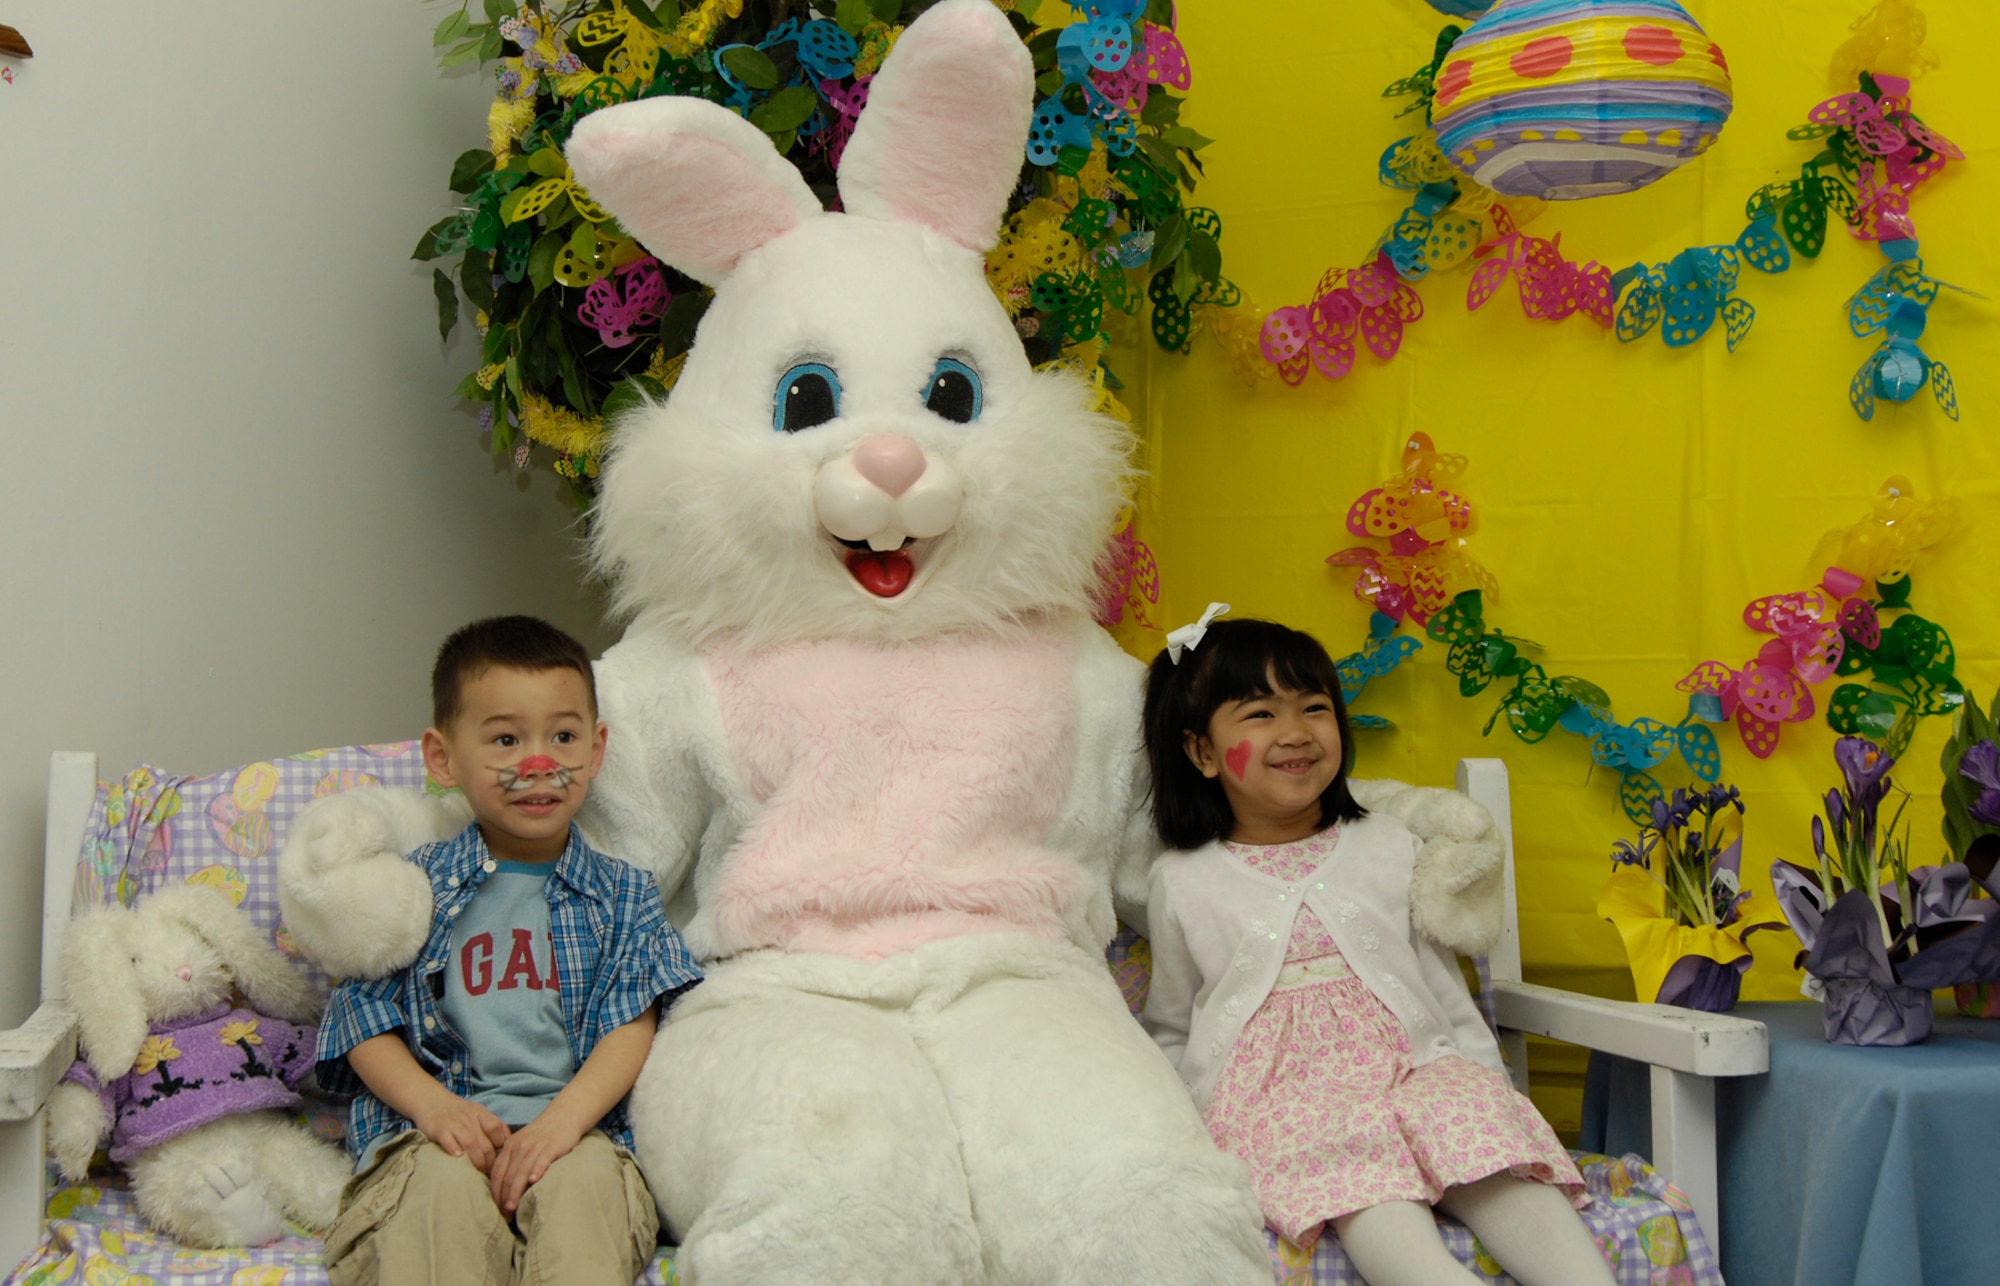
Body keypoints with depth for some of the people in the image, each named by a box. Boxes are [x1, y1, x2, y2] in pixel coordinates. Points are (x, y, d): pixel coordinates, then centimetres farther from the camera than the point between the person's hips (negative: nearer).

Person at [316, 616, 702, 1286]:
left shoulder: (622, 895, 13)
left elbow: (630, 1028, 3)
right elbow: (365, 1022, 7)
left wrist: (563, 1119, -15)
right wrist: (434, 1105, -12)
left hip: (574, 1123, 0)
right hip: (439, 1126, 0)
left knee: (582, 1181, -33)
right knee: (445, 1183, -33)